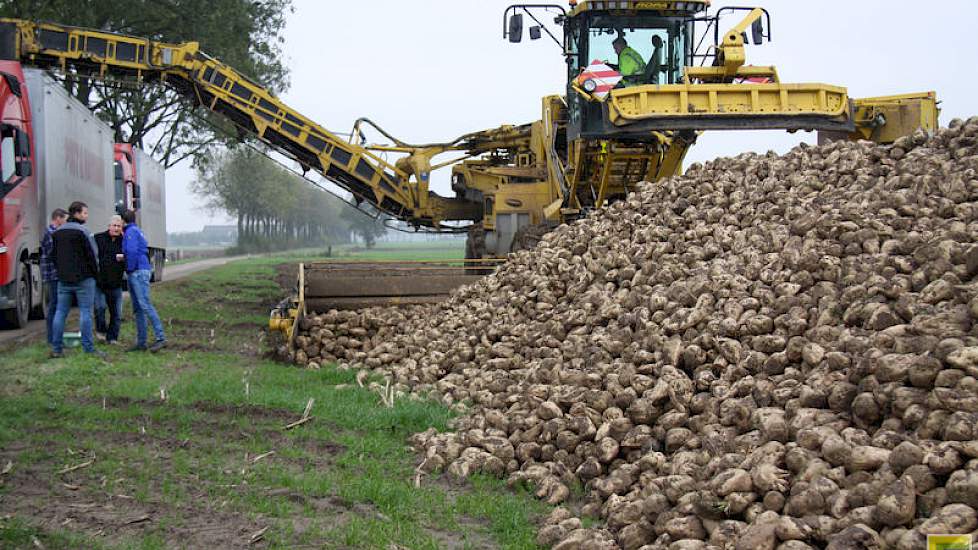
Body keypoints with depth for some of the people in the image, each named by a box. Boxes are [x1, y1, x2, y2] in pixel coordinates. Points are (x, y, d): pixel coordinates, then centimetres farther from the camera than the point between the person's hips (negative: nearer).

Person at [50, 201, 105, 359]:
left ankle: (56, 349, 8)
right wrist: (95, 272, 4)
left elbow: (54, 256, 17)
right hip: (83, 278, -6)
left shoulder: (57, 232, 12)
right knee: (85, 313, -3)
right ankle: (88, 348, -4)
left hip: (63, 279, 6)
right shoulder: (83, 231, -10)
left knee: (60, 312, 8)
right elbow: (92, 254, -10)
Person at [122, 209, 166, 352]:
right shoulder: (136, 231, 21)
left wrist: (130, 268, -9)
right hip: (135, 274, 10)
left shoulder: (131, 231, -7)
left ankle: (161, 338, -20)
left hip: (138, 272, -10)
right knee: (137, 309, 8)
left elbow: (132, 251, -18)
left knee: (145, 305, -16)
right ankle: (141, 343, 9)